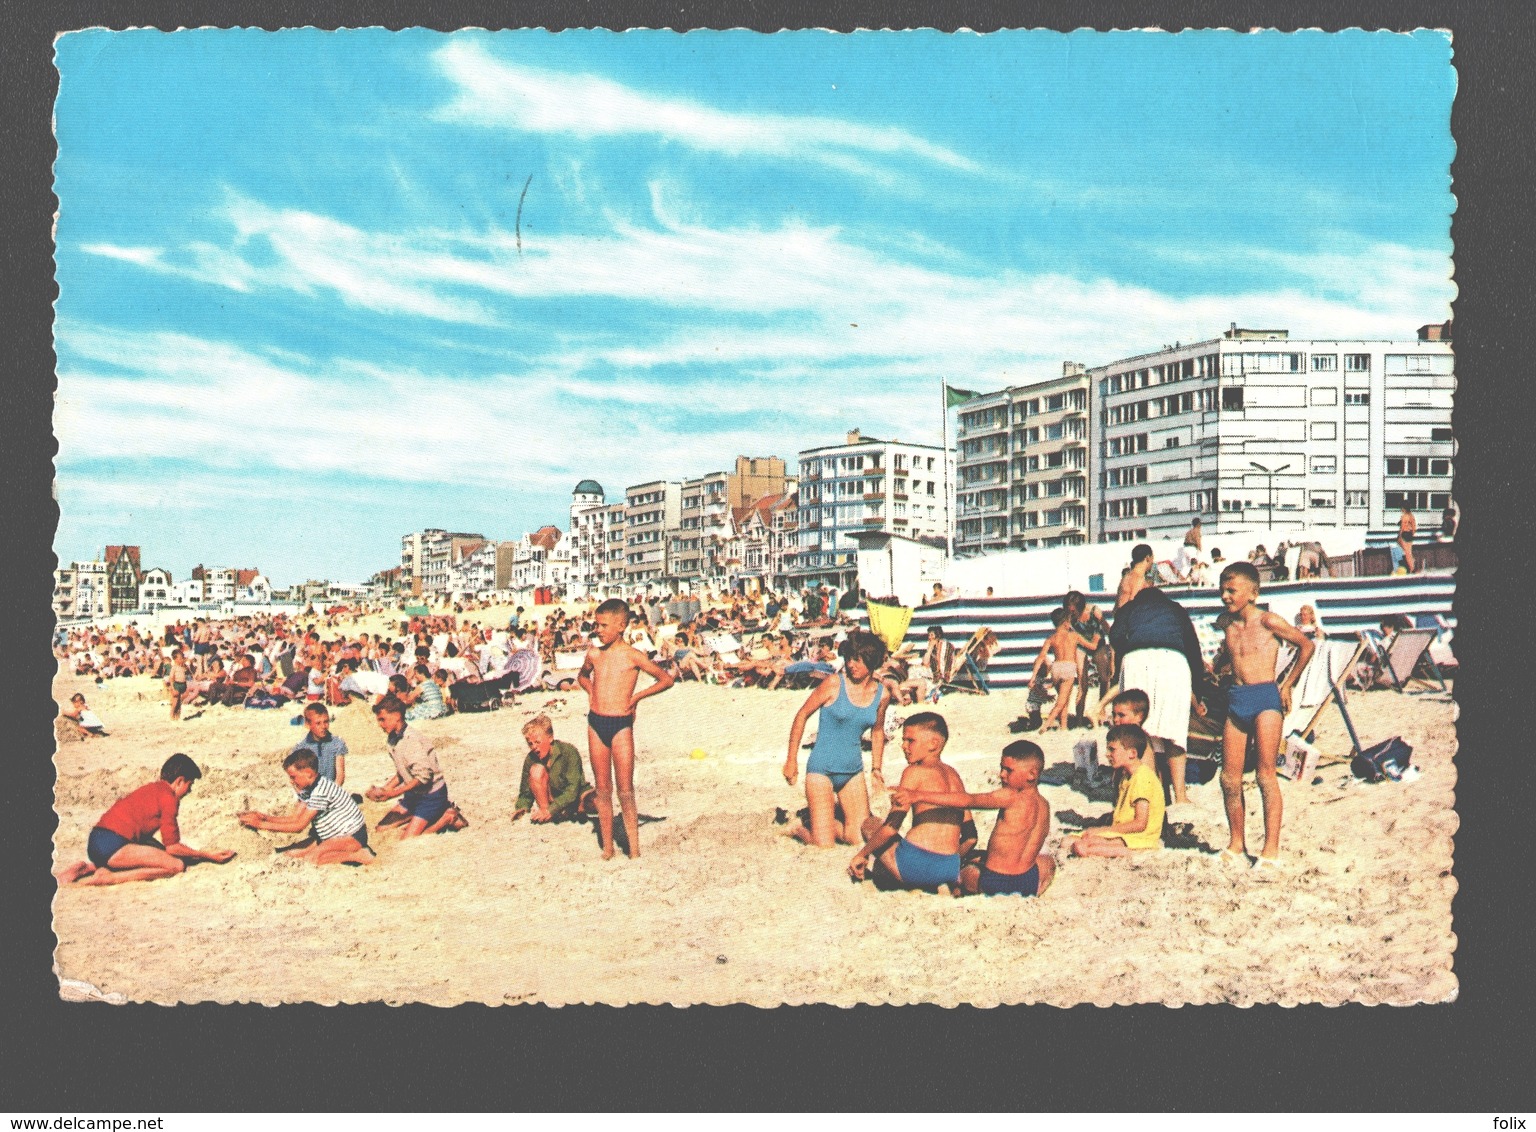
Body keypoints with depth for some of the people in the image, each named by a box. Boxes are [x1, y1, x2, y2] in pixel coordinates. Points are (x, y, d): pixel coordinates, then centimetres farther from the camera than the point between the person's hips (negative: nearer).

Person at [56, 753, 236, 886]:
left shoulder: (152, 789, 22)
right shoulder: (168, 797, -5)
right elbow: (172, 847, -3)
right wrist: (207, 855, 8)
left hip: (95, 842, 10)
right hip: (113, 846, -10)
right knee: (176, 865, -10)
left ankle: (90, 867, 13)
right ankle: (108, 878, -16)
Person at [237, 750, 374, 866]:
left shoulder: (320, 791, -24)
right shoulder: (308, 789, 6)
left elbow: (299, 825, -21)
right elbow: (294, 817, 4)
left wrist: (262, 824, -19)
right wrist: (265, 817, -8)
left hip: (353, 836, -11)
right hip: (334, 835, 11)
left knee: (312, 857, -28)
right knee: (295, 854, -1)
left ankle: (357, 856, -15)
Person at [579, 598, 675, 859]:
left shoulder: (633, 656, -5)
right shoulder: (594, 654, 7)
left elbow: (666, 679, 2)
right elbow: (582, 676, 30)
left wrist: (637, 696, -2)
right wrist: (591, 691, 10)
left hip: (620, 724, -4)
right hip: (596, 723, 4)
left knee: (625, 791, -3)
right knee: (602, 790, 8)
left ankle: (634, 850, 3)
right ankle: (607, 849, 13)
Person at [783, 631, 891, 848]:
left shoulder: (882, 694, 0)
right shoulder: (834, 683, -13)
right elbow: (802, 715, -6)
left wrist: (877, 768, 15)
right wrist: (791, 760, -6)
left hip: (853, 772, 5)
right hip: (822, 770, -5)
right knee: (824, 845, -10)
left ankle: (826, 822, 30)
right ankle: (801, 830, 23)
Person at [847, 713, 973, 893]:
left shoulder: (915, 772, -3)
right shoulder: (953, 775, 16)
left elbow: (891, 826, -11)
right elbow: (970, 836, 18)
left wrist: (862, 854, 2)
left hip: (916, 864, -6)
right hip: (951, 869, 6)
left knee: (869, 824, 17)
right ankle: (943, 885, 10)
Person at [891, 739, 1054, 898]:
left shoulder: (1010, 797, -16)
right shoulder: (1044, 806, 6)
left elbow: (969, 801, -25)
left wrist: (919, 795, -31)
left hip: (993, 882, -3)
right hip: (1030, 885, 3)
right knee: (1047, 860, 35)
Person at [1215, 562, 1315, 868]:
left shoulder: (1268, 621, -4)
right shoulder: (1228, 625, 12)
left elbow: (1306, 645, 2)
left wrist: (1287, 685, 4)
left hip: (1265, 698, -6)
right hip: (1236, 700, 6)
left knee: (1266, 774, -8)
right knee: (1229, 778, 4)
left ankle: (1271, 849, -7)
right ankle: (1237, 844, 16)